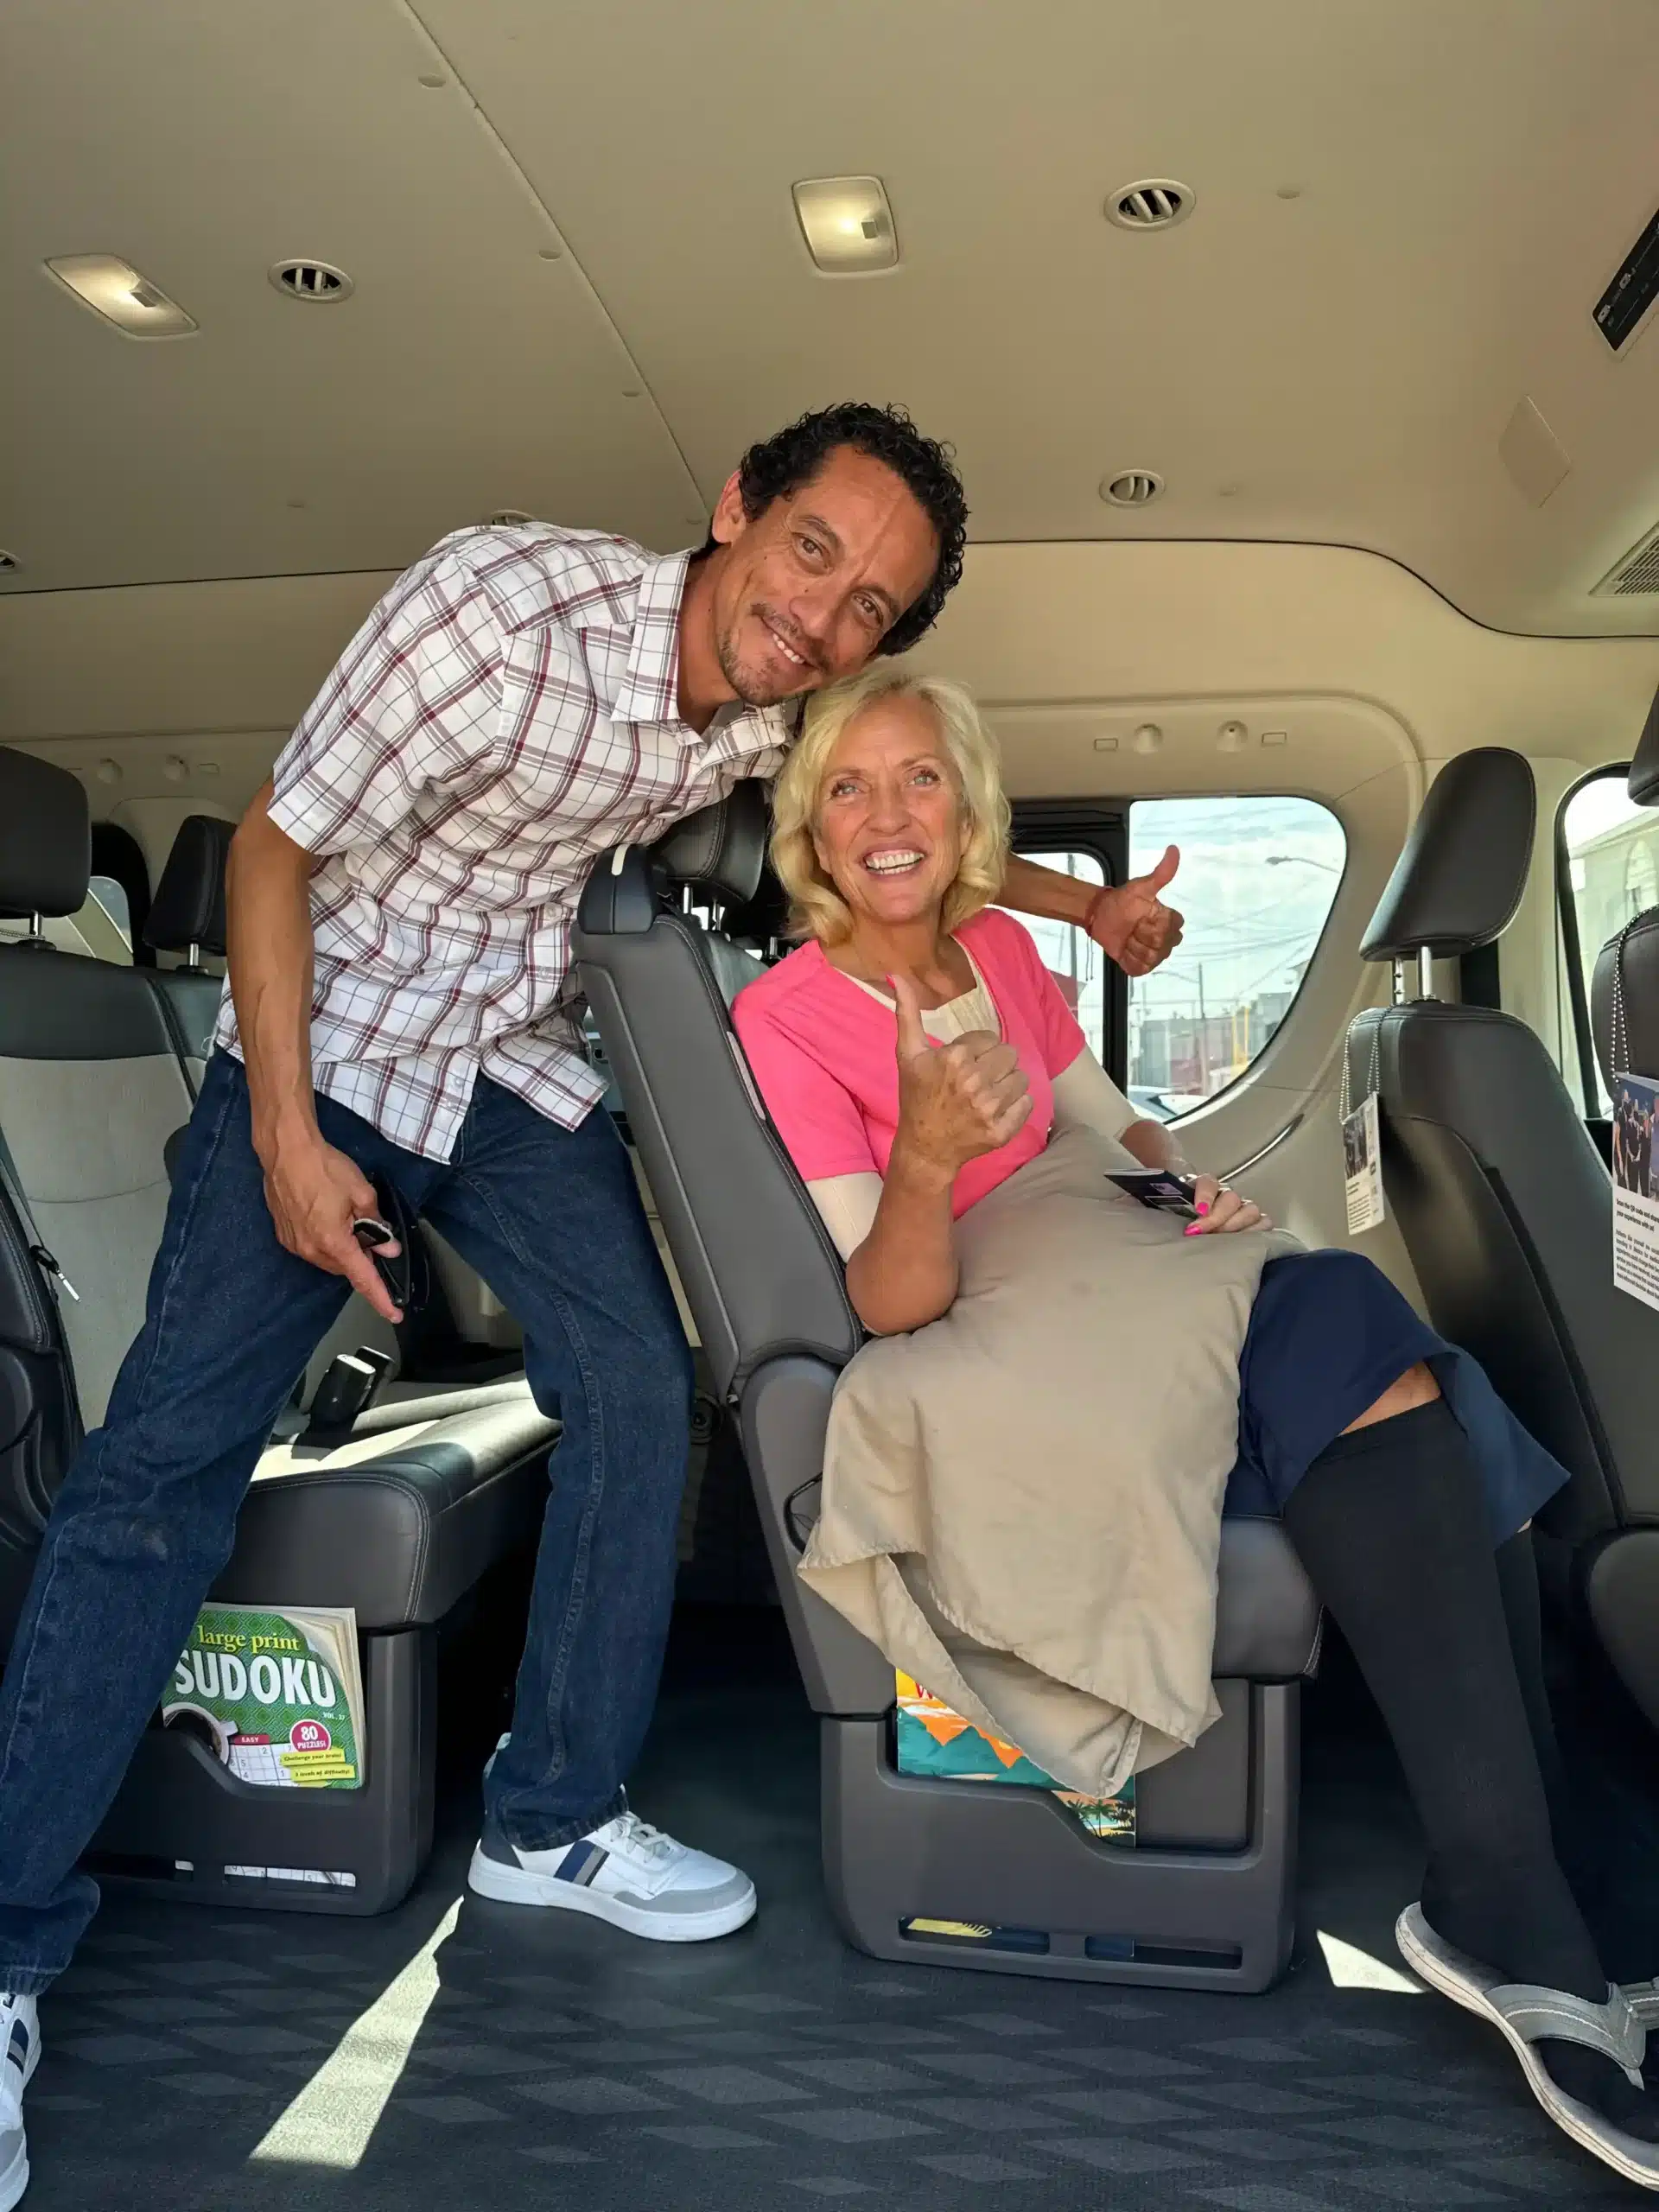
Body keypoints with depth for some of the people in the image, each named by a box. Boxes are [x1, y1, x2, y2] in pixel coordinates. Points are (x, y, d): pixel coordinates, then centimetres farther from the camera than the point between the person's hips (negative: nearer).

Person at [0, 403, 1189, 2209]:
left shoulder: (788, 717, -8)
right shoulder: (505, 601, -26)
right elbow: (276, 842, -19)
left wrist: (1084, 902, 6)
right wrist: (285, 1137, -21)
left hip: (519, 1066, 5)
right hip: (327, 1038, -5)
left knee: (637, 1388, -7)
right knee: (171, 1447, -12)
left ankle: (555, 1822, 11)